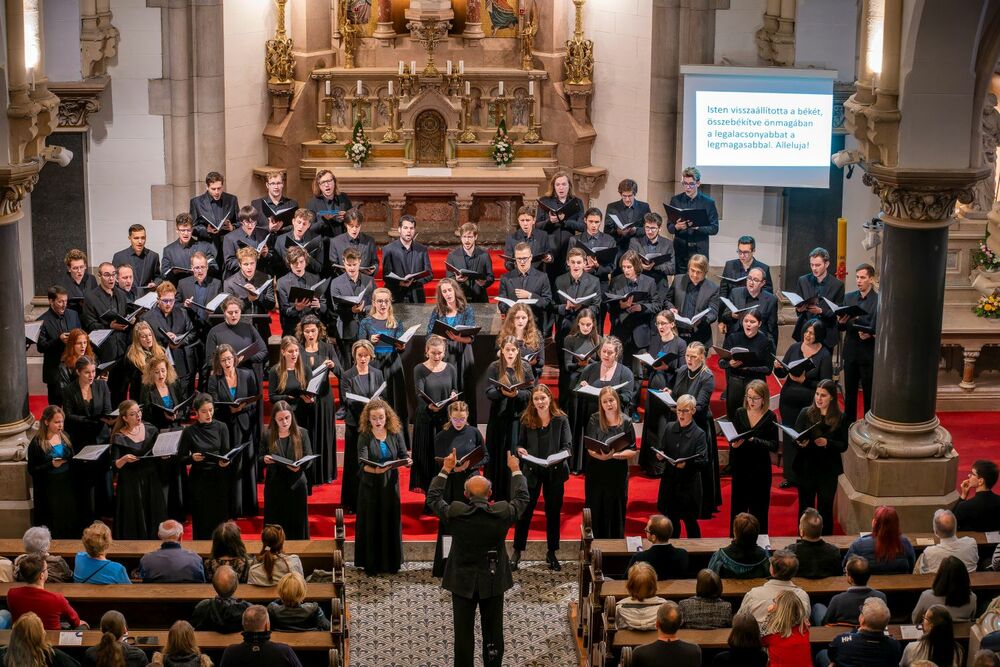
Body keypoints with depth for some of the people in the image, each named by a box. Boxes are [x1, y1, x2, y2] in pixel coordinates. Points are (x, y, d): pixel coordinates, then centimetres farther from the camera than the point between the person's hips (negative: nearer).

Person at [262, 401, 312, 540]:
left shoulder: (301, 433, 0)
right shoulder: (268, 435, 1)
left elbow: (309, 458, -1)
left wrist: (300, 467, -22)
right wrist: (264, 460, -19)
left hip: (296, 485, 0)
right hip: (274, 486, 0)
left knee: (297, 525, 5)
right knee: (275, 527, 4)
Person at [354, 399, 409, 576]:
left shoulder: (395, 434, 0)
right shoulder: (364, 437, -8)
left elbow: (404, 456, -1)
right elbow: (362, 463, -18)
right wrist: (374, 469, -38)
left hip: (390, 484, 2)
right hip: (370, 486, -2)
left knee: (390, 522, 7)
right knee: (371, 524, 2)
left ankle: (391, 562, 18)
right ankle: (371, 564, 10)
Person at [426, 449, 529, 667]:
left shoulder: (455, 513, -16)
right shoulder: (502, 513, -15)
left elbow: (433, 498, 4)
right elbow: (522, 498, 6)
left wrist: (445, 470, 12)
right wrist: (515, 470, 18)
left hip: (462, 583, 0)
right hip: (494, 583, 0)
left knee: (463, 633, 7)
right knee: (493, 633, 11)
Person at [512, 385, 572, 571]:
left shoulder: (561, 420, -4)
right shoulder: (526, 420, 0)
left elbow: (568, 445, -6)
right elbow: (520, 444, 5)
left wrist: (559, 456, -26)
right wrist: (519, 450, -17)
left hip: (555, 472, 0)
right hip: (531, 471, 0)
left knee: (553, 512, 9)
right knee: (524, 511, 1)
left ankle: (551, 553, 22)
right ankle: (517, 552, 12)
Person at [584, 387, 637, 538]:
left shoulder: (626, 422, -4)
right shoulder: (594, 420, -3)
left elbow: (633, 451, -3)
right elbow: (590, 448, -8)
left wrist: (616, 455, -21)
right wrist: (601, 456, -29)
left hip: (618, 474, 0)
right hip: (596, 473, 0)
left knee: (615, 512, 5)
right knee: (596, 511, 5)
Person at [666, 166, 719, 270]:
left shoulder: (708, 202, 3)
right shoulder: (675, 200, 8)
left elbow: (714, 229, 2)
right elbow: (669, 227, 9)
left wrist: (697, 227, -16)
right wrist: (676, 227, -15)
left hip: (699, 251, -1)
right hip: (680, 250, 1)